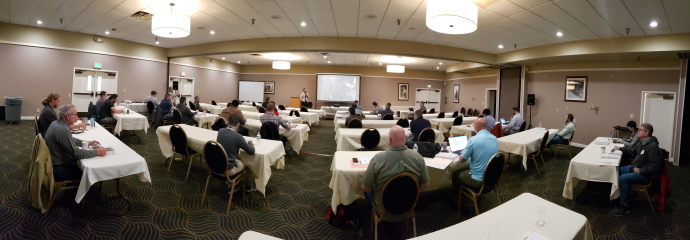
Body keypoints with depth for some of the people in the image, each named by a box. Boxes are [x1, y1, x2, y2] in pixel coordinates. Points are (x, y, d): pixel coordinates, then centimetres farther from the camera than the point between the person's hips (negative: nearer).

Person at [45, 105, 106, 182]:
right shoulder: (62, 130, -29)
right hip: (59, 169, -9)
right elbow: (76, 153, -28)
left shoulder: (57, 123, 2)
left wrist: (87, 143, 9)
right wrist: (97, 152, -21)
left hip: (54, 162, 9)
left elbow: (70, 140, 19)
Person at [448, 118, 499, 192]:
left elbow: (462, 160, -12)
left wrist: (464, 151, 9)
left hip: (479, 180, -7)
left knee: (455, 174, 19)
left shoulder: (473, 140, -21)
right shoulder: (495, 139, -1)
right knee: (468, 166, 31)